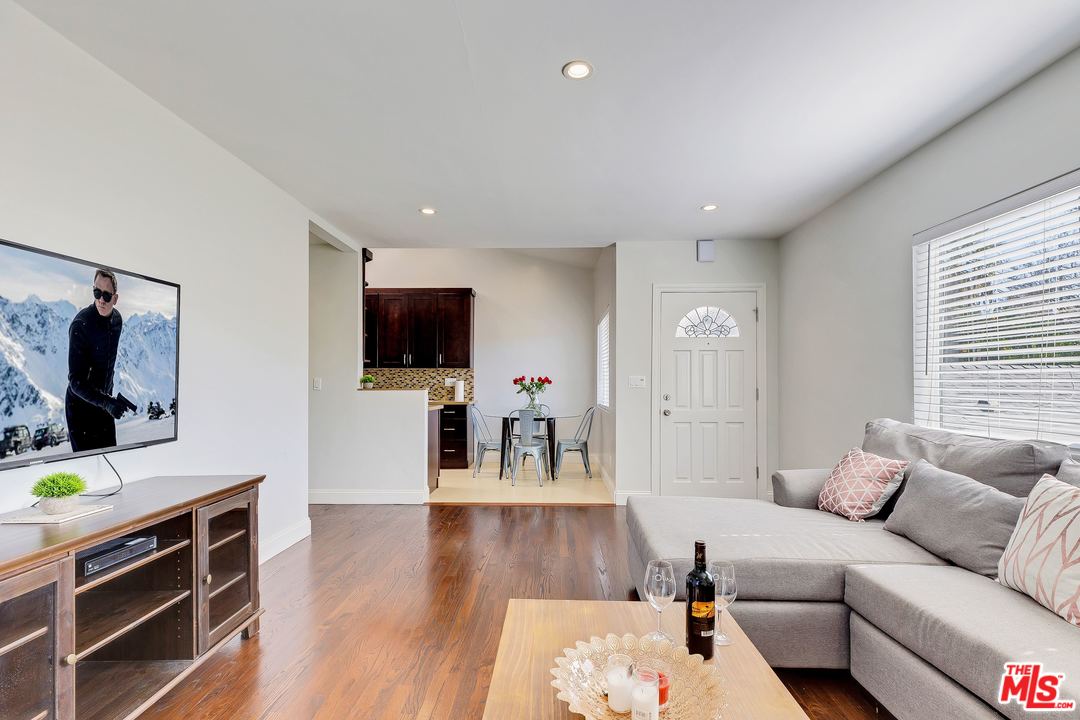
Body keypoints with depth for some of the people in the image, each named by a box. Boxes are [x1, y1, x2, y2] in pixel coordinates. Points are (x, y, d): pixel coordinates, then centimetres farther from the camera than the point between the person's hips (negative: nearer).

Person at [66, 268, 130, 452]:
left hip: (105, 401, 6)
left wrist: (109, 397, 18)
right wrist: (106, 402, -35)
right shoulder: (81, 324, -23)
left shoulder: (117, 319, -3)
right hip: (81, 404, -6)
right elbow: (75, 381, -24)